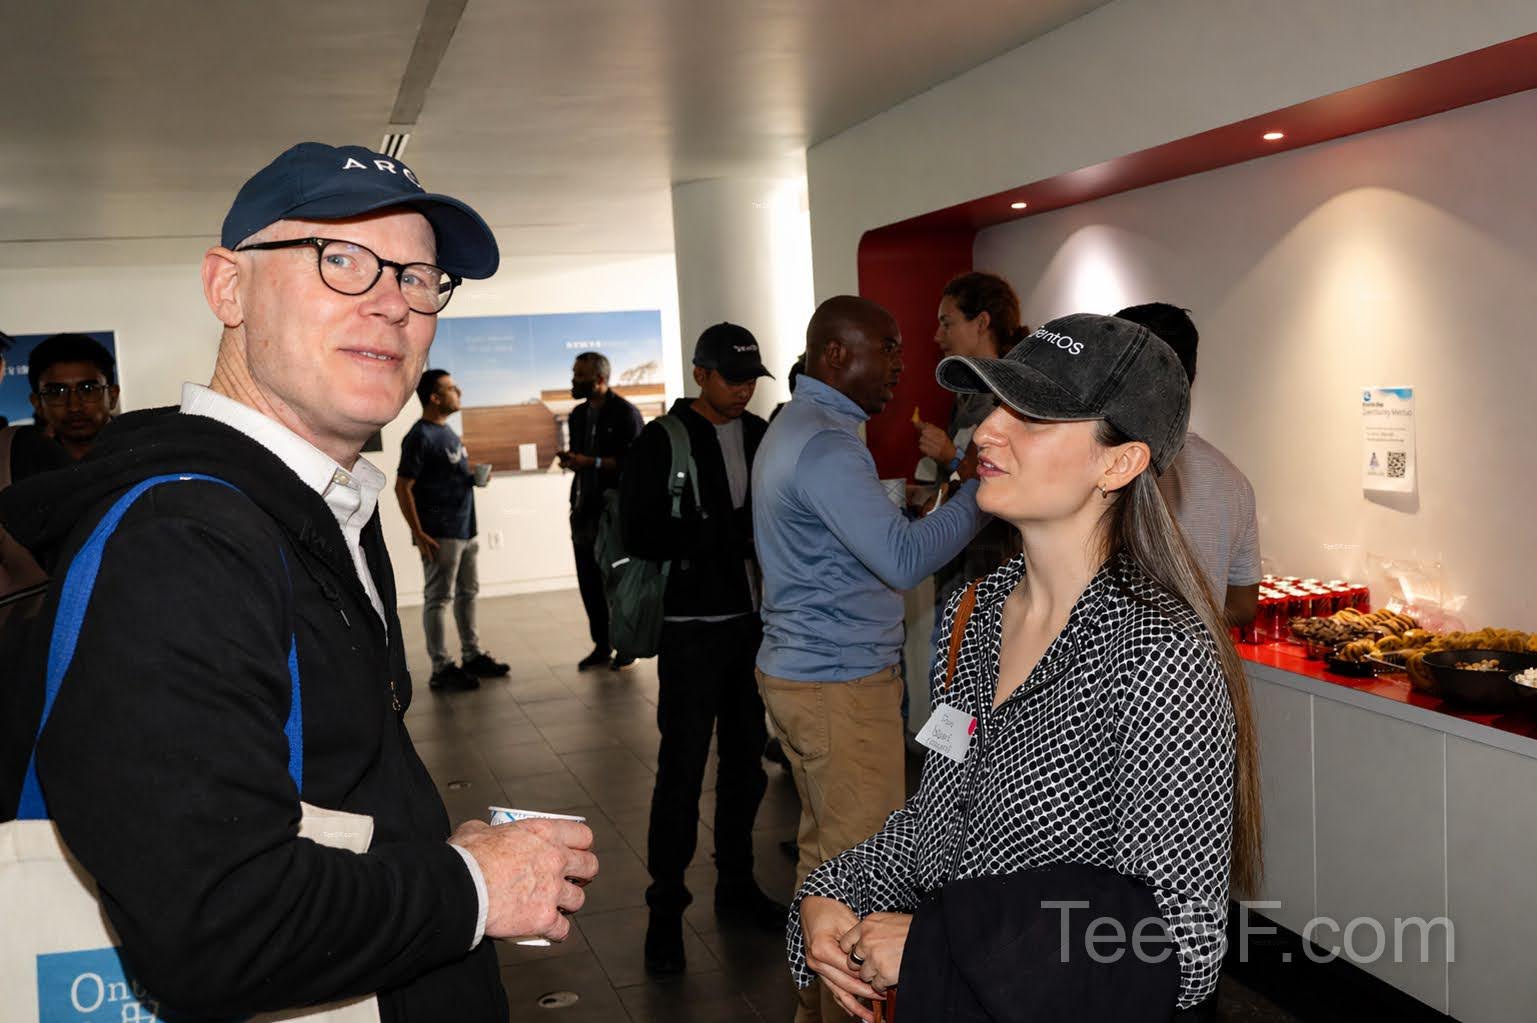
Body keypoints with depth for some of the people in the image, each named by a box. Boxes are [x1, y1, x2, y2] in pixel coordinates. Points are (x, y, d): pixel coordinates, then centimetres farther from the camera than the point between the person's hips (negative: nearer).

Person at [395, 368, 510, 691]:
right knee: (437, 599, -2)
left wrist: (474, 477, 3)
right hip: (440, 534, -9)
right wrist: (419, 534, -20)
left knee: (467, 592, 16)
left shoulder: (447, 431, 13)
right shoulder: (421, 437, -15)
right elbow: (402, 488, -17)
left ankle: (472, 655, 27)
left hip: (465, 529, 9)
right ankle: (441, 669, 3)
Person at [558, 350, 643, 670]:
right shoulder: (578, 414, 15)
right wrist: (570, 460, 1)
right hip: (584, 507, 7)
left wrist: (592, 462, -20)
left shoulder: (625, 413, -8)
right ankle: (601, 646, 17)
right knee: (589, 581, 8)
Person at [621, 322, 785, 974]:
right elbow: (641, 535, -13)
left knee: (746, 760, 13)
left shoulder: (761, 436, 10)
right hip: (693, 629, -5)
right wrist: (732, 532, -20)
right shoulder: (663, 442, -6)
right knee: (683, 768, -2)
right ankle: (666, 908, 11)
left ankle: (736, 885, 29)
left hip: (755, 621, 5)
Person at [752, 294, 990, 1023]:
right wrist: (985, 489, -24)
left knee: (825, 849, 18)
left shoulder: (794, 428, 14)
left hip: (802, 670, 11)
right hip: (840, 686, -11)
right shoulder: (825, 443, -20)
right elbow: (903, 560, -28)